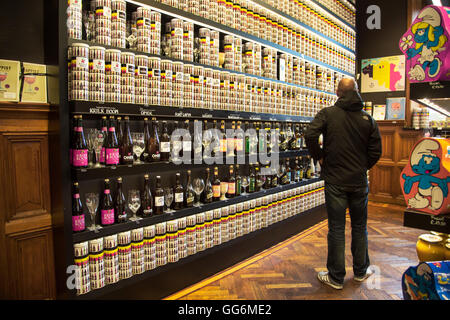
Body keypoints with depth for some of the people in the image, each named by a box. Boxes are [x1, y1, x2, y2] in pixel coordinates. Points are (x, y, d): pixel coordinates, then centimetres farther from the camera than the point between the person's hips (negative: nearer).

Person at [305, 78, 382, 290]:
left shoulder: (327, 113, -6)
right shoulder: (367, 118, 2)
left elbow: (310, 135, -20)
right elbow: (376, 151, 2)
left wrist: (319, 157, -5)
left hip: (335, 180, -3)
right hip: (359, 181, 3)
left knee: (336, 229, 4)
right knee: (359, 227, 17)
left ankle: (336, 277, 15)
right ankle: (360, 272, 32)